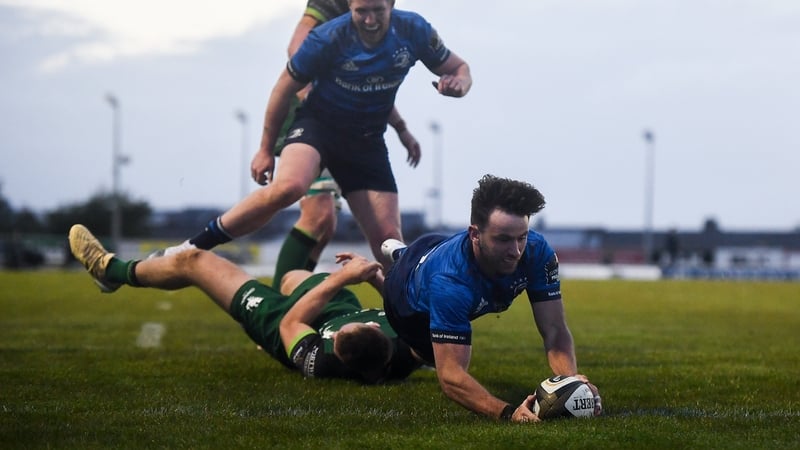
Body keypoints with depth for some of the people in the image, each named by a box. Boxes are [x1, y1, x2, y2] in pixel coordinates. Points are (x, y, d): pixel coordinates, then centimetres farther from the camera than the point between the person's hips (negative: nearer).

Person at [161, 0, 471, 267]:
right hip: (318, 123, -4)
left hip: (367, 142, 4)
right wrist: (266, 149, 0)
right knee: (288, 186, -34)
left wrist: (458, 83, -22)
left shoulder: (414, 31, -11)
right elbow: (285, 90, -5)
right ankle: (194, 248, -25)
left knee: (387, 241, -6)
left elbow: (458, 68, 4)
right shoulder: (326, 39, -19)